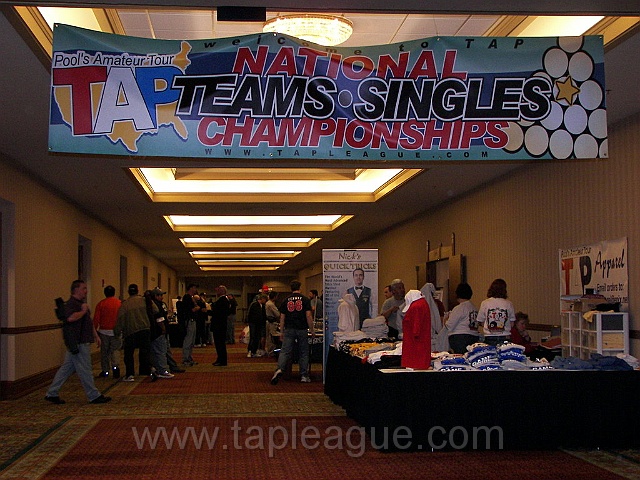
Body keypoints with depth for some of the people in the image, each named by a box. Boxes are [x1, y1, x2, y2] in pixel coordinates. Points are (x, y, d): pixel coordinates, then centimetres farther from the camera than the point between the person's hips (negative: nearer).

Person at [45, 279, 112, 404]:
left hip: (82, 341, 10)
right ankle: (94, 396, 4)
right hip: (78, 342, -10)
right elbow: (71, 317, -33)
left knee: (66, 368, 12)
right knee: (84, 370, -2)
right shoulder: (71, 303, -14)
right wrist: (83, 311, -18)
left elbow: (89, 321, 28)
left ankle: (52, 393, 16)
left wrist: (95, 335, 27)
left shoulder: (81, 303, 20)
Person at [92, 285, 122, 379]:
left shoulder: (101, 304, -2)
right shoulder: (120, 303, -1)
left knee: (104, 351, 10)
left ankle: (105, 371, 15)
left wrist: (95, 329, 6)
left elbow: (96, 319, -5)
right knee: (115, 350, 9)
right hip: (116, 332, 0)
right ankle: (115, 366, -14)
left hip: (104, 331, 0)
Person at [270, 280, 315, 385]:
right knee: (303, 352, 8)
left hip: (289, 329, 1)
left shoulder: (286, 300, 7)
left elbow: (282, 317, 7)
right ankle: (304, 376, 10)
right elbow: (308, 316, -6)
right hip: (302, 329, -1)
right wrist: (312, 330, 1)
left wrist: (281, 332, 14)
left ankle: (279, 369, -23)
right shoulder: (305, 300, -1)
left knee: (285, 351, -1)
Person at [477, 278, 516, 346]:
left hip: (489, 338, 0)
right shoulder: (508, 304, 0)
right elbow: (512, 320, 7)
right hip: (504, 338, 0)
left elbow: (480, 322, 5)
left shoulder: (485, 303, -1)